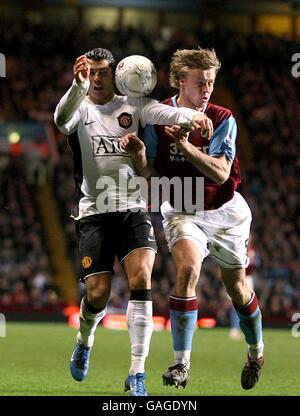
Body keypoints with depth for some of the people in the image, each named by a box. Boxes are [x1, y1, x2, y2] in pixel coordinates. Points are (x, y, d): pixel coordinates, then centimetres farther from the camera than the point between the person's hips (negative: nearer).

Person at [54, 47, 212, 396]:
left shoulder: (132, 106, 9)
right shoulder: (79, 109, 3)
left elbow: (163, 112, -11)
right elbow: (62, 120, -22)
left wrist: (191, 115, -34)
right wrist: (78, 85, -42)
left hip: (133, 211, 1)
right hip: (94, 214, -1)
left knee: (141, 279, -18)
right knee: (98, 293, -8)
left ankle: (137, 374, -17)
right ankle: (84, 341, 28)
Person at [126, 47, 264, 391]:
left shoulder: (222, 120, -14)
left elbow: (221, 173, -24)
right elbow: (147, 170, -11)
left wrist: (184, 145, -35)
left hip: (224, 212, 1)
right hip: (181, 212, -1)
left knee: (237, 288, 11)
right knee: (188, 269, -27)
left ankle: (256, 350, 40)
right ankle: (181, 364, -24)